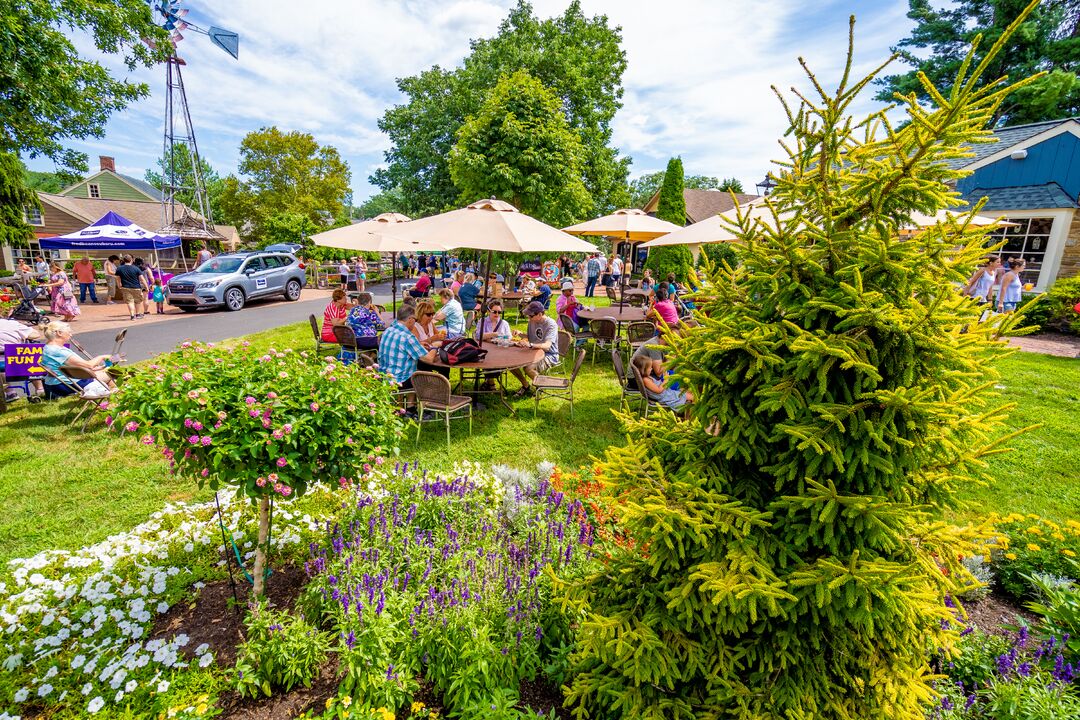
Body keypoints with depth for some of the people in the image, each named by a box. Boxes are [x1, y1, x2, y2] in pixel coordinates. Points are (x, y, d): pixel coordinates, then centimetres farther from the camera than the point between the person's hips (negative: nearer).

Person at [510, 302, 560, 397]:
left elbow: (547, 346, -34)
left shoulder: (551, 324, -20)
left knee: (528, 368, -33)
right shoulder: (532, 321, 2)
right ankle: (525, 385, 14)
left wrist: (530, 345, -51)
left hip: (549, 356, -8)